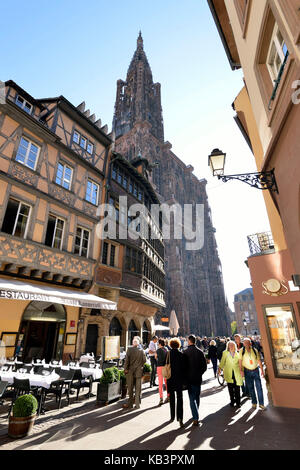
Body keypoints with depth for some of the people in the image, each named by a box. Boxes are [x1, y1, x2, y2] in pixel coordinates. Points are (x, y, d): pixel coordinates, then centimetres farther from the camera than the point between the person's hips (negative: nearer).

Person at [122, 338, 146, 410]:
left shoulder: (129, 349, -11)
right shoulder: (141, 350, -4)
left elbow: (127, 360, -11)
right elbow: (144, 360, 1)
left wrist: (125, 369, -1)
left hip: (131, 371, -1)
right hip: (139, 372, 2)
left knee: (130, 388, 11)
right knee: (138, 388, 11)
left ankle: (130, 404, 19)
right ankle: (137, 404, 16)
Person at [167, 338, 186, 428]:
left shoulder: (168, 354, -6)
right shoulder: (181, 354, -11)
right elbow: (184, 367, -7)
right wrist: (184, 379, 4)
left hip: (170, 379, 2)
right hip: (179, 379, -2)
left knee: (172, 398, 17)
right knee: (180, 398, 5)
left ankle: (172, 417, 28)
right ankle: (180, 418, -6)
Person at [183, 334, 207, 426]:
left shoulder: (185, 352, -14)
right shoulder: (200, 352, -6)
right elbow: (204, 366, -3)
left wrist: (185, 376, 7)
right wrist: (200, 373, 11)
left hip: (189, 378, -3)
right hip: (198, 378, 3)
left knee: (192, 398, 2)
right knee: (197, 397, 20)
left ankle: (196, 418, -5)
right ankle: (196, 415, 34)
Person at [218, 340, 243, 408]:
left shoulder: (237, 354, 8)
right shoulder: (225, 353, 5)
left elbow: (240, 363, 12)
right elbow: (222, 361, 5)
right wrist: (220, 368, -4)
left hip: (237, 373, 0)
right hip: (229, 373, 0)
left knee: (237, 388, -1)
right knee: (230, 387, 1)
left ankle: (238, 402, 15)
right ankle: (232, 400, 20)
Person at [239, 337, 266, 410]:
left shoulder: (255, 350, -1)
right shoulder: (242, 351, -5)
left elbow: (259, 361, 4)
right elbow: (240, 361, -7)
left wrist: (262, 371, 1)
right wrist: (241, 370, -14)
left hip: (255, 370, 0)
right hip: (247, 371, 0)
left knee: (259, 387, -1)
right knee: (250, 388, 9)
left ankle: (261, 403, 10)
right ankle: (254, 402, 24)